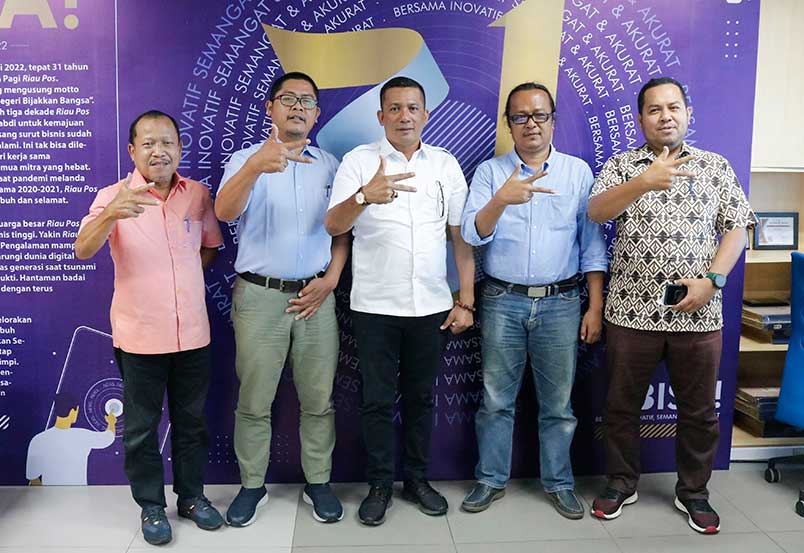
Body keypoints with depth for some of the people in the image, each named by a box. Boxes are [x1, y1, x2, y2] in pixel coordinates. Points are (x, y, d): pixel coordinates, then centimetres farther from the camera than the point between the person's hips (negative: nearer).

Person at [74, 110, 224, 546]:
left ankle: (191, 496, 34)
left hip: (192, 332, 3)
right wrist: (111, 215, -42)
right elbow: (83, 251, -24)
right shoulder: (113, 196, -9)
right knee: (142, 427, 11)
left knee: (191, 421, 16)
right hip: (139, 336, -2)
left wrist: (181, 276, 2)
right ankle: (151, 506, 29)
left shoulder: (198, 194, 0)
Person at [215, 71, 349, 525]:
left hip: (316, 296, 2)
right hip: (260, 295, -2)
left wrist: (331, 279, -5)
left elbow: (343, 230, 11)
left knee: (318, 399, 9)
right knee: (254, 402, 7)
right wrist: (256, 166, -40)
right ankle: (252, 485, 23)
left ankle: (319, 482, 24)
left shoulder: (330, 166, 9)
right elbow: (224, 211, -21)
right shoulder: (246, 159, -1)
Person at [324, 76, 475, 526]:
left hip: (432, 305, 2)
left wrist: (466, 301, 2)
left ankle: (418, 479, 29)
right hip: (375, 306, -2)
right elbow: (333, 226, -15)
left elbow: (461, 237, 6)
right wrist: (365, 196, -35)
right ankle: (380, 485, 23)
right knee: (378, 399, 7)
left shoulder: (447, 165, 5)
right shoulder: (359, 161, -3)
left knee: (421, 397, 14)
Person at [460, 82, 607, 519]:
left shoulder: (578, 172, 5)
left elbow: (592, 244, 5)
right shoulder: (489, 172, 4)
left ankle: (559, 483, 27)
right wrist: (501, 200, -27)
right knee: (496, 399, 8)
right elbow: (473, 234, -8)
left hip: (561, 303, 0)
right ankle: (491, 480, 25)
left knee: (557, 403, 10)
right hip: (503, 302, 0)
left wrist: (596, 307, -1)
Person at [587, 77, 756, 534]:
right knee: (622, 405, 10)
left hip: (698, 314, 1)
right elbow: (596, 212, -15)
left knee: (699, 410, 12)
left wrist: (711, 280, -11)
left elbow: (736, 229, 5)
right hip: (632, 311, -1)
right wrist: (644, 182, -32)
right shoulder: (622, 166, 3)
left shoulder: (716, 166, 7)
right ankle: (621, 483, 30)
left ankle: (694, 492, 31)